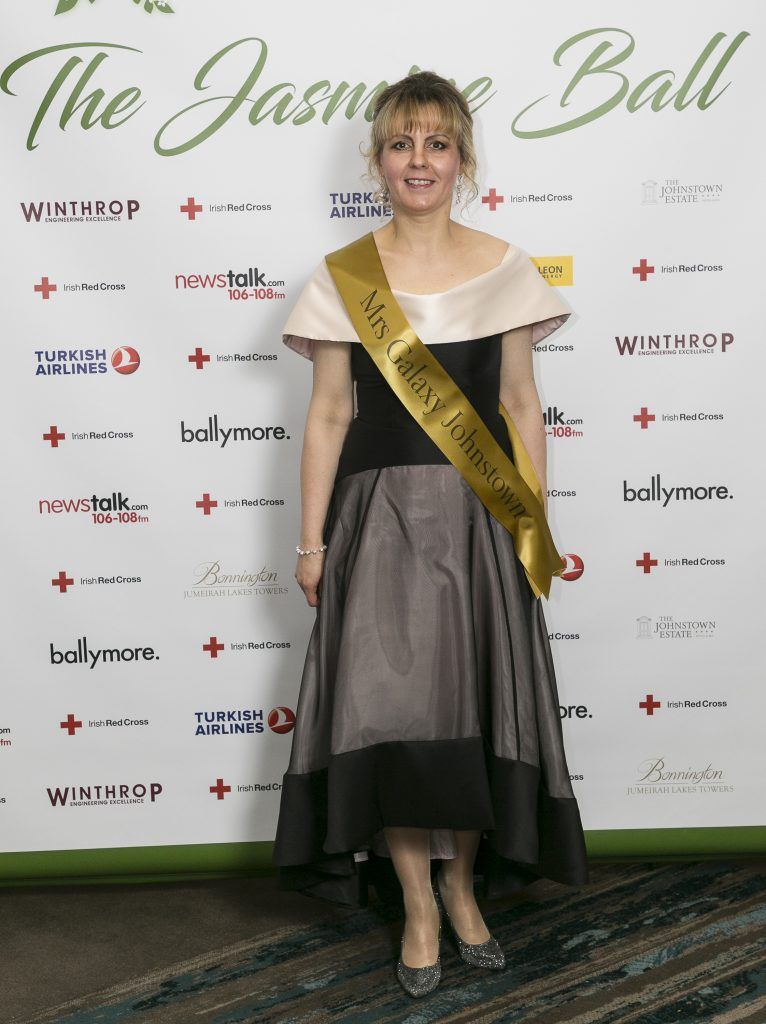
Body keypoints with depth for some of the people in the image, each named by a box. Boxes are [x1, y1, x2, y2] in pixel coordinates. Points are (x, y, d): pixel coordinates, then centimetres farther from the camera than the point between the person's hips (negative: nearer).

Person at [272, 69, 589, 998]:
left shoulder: (503, 268, 4)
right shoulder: (342, 277, 1)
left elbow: (520, 404, 6)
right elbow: (329, 414, 2)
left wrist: (536, 526, 3)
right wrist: (311, 541, 1)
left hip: (479, 513, 1)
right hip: (380, 512, -1)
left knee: (475, 699, 6)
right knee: (389, 707, -2)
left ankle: (462, 880, 27)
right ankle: (418, 904, 16)